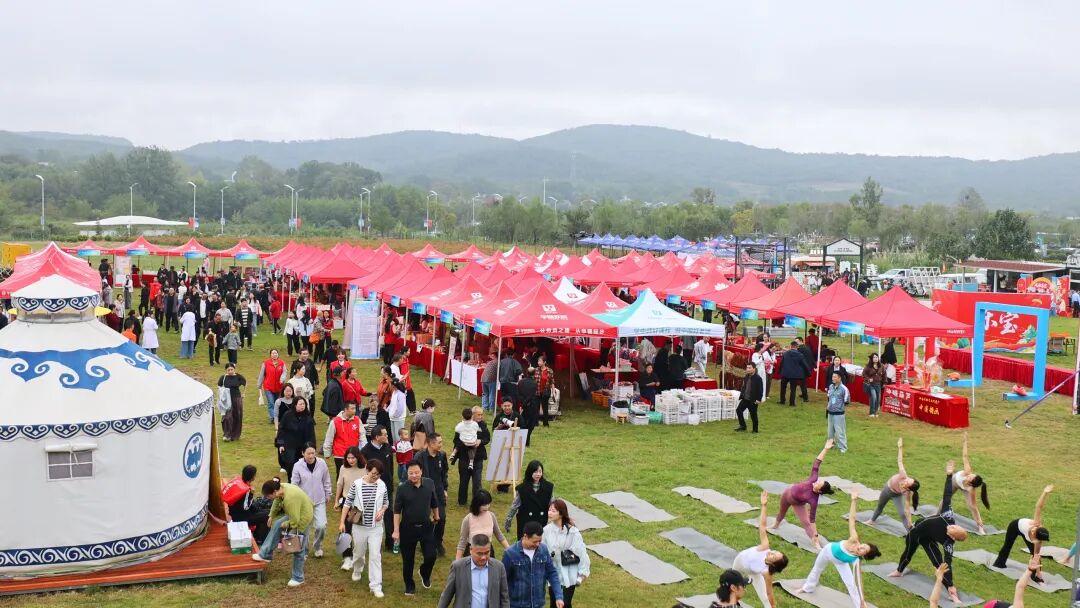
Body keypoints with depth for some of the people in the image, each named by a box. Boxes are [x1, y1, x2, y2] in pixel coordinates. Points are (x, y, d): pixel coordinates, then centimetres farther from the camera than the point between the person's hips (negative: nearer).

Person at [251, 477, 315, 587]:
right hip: (295, 515, 9)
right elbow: (277, 503, 11)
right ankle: (265, 554, 19)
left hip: (303, 518, -9)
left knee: (298, 549, 3)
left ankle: (298, 578, 17)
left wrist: (286, 524, -10)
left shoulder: (290, 498, -37)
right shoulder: (281, 488, -11)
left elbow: (295, 521, -30)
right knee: (277, 525, 9)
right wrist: (271, 517, 22)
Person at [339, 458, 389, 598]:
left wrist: (381, 511, -11)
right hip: (359, 526, 0)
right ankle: (357, 571, 50)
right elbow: (347, 503, -5)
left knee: (375, 555, -4)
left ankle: (376, 586, 0)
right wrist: (342, 522, -6)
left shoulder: (382, 485, -6)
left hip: (376, 526, 0)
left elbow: (386, 502, 9)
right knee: (359, 552, 18)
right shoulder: (356, 484, -12)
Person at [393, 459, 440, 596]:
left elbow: (434, 502, 9)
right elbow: (397, 510, -11)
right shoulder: (402, 488, -16)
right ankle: (409, 585, 31)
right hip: (408, 528, -2)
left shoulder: (429, 483, -8)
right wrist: (396, 531, -15)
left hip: (426, 527, 2)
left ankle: (424, 573, 33)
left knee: (431, 556, -1)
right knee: (408, 560, 9)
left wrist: (436, 517, 21)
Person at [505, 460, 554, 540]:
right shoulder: (522, 489, -5)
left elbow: (552, 506, 6)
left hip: (543, 523, 1)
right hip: (525, 523, -1)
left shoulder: (549, 487, -1)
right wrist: (507, 522, 7)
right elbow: (514, 506, 3)